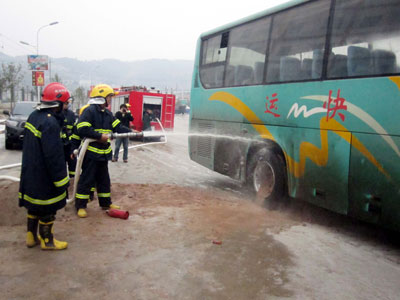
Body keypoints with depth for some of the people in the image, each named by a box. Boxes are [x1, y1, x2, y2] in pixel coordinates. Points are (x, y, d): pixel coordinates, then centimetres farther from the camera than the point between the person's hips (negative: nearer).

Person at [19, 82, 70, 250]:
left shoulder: (34, 116, 6)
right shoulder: (50, 123, -25)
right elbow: (54, 157, -26)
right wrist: (62, 181, -18)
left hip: (30, 172, 9)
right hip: (44, 177, -9)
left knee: (34, 205, 21)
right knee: (48, 209, 7)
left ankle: (31, 237, 35)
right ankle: (47, 241, 23)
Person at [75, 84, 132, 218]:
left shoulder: (107, 113, 12)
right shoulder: (89, 111, -14)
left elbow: (118, 127, 10)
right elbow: (82, 130, -23)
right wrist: (100, 136, -22)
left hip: (103, 153, 8)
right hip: (90, 153, -8)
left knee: (104, 179, 17)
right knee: (86, 180, 1)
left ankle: (105, 203, 31)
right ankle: (80, 206, 14)